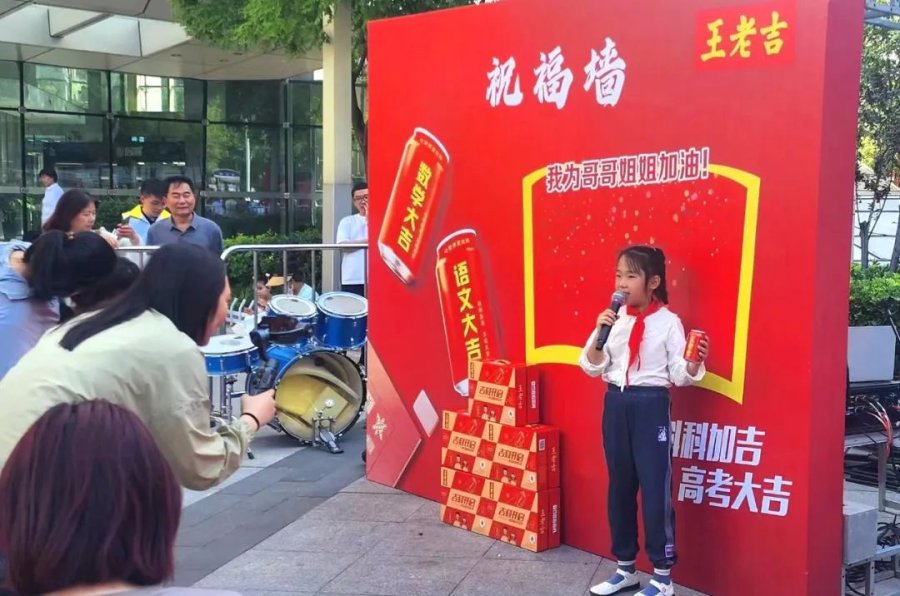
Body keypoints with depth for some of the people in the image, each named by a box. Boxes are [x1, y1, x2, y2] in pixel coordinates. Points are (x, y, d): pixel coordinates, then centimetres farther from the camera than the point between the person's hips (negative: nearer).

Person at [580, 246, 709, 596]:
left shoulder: (668, 321, -7)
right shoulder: (613, 319, 4)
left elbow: (679, 375, -8)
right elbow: (592, 368, 2)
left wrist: (695, 363, -29)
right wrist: (599, 333, -12)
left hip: (651, 406, -5)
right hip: (616, 405, 5)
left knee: (655, 488, -1)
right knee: (619, 486, 12)